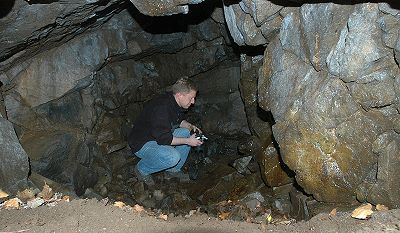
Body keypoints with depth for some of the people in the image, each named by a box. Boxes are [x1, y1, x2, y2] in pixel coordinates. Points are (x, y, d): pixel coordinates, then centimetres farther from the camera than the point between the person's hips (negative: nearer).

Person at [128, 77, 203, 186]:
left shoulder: (176, 103, -2)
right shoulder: (161, 108, -32)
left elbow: (179, 120, 18)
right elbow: (163, 138, -32)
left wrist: (190, 126, -3)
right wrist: (187, 141, -27)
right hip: (142, 143, -10)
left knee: (187, 133, 0)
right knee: (173, 157, -30)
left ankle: (174, 169, 11)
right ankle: (142, 169, -4)